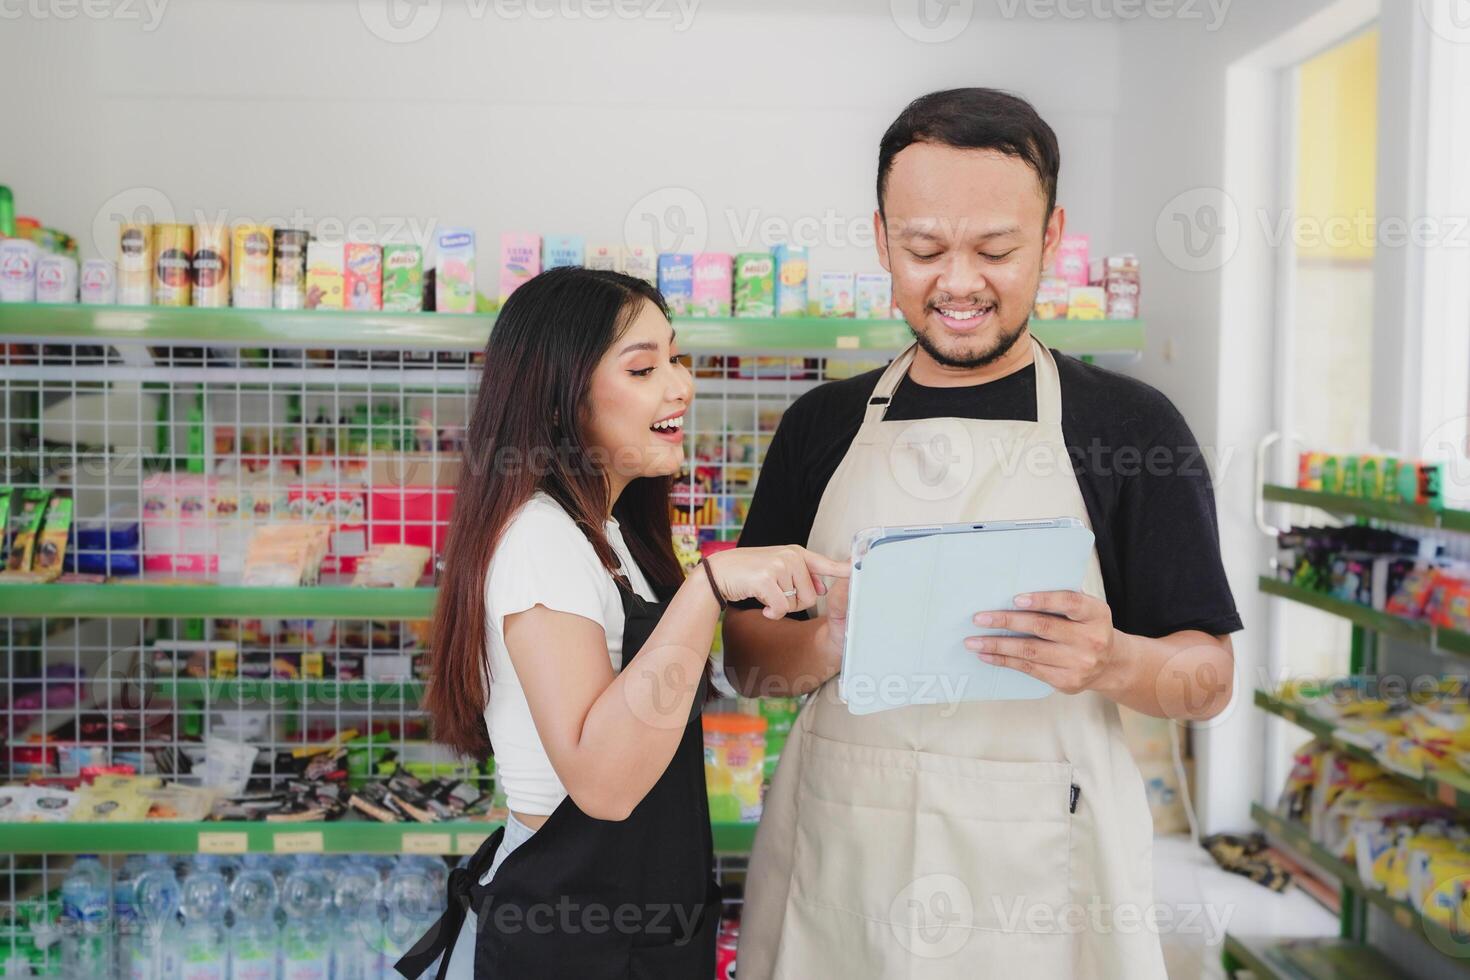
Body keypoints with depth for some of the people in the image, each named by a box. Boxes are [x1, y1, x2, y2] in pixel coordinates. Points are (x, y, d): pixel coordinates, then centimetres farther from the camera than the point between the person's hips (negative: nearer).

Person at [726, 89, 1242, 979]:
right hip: (834, 857, 3)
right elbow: (748, 659, 4)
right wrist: (829, 644, -17)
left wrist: (1110, 662, -23)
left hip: (1039, 871, -2)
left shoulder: (1132, 426, -4)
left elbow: (1210, 679, -2)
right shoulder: (821, 425, 4)